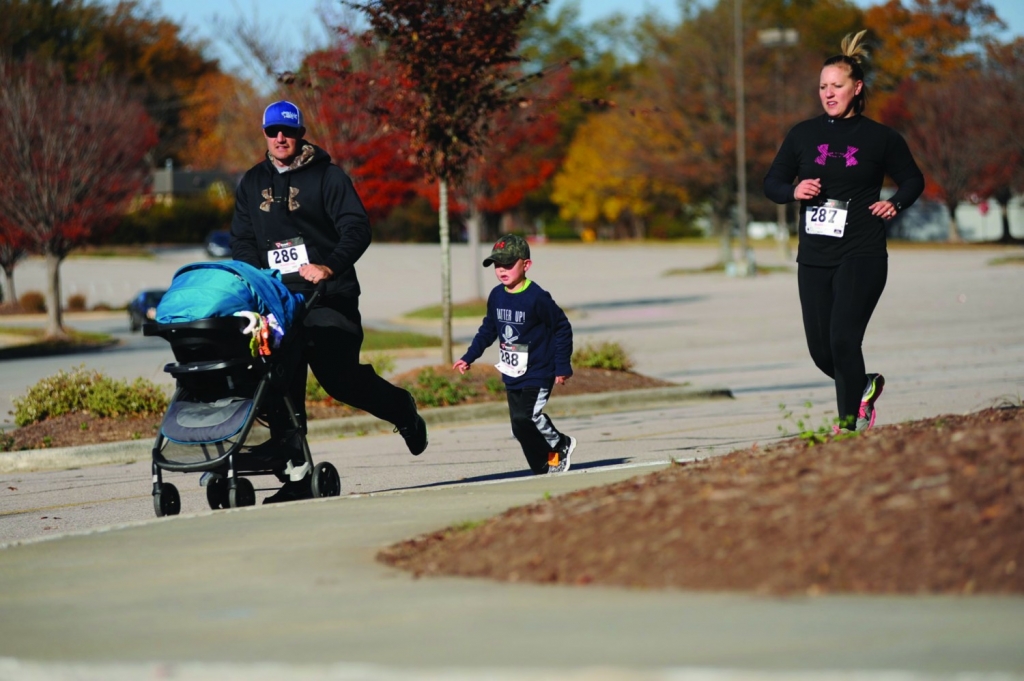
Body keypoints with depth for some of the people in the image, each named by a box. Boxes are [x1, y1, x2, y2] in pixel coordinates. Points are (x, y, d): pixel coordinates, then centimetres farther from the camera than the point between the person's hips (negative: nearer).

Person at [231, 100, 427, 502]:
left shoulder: (326, 176, 2)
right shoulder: (252, 184, 18)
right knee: (283, 390, -4)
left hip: (329, 298, -4)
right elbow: (241, 240, 18)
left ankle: (401, 408, 15)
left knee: (338, 375, -14)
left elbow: (357, 228, -7)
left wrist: (330, 266, -24)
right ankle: (297, 476, -1)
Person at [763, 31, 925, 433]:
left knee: (843, 339, -16)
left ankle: (849, 422, -4)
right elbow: (772, 183, 14)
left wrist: (895, 204, -5)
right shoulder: (803, 135, 7)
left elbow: (913, 179, 14)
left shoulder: (880, 139, 1)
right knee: (820, 351, 6)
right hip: (813, 259, 4)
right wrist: (794, 192, -7)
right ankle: (864, 386, 35)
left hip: (861, 256, -4)